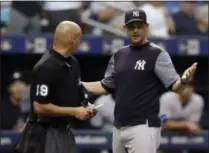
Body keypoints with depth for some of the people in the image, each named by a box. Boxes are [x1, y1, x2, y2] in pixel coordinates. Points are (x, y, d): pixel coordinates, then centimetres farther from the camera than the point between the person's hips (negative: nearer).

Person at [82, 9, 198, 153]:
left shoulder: (157, 54, -7)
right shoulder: (119, 55, 13)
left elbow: (175, 86, -15)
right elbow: (106, 86, 21)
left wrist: (184, 80, -38)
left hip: (144, 127, -7)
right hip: (119, 127, 8)